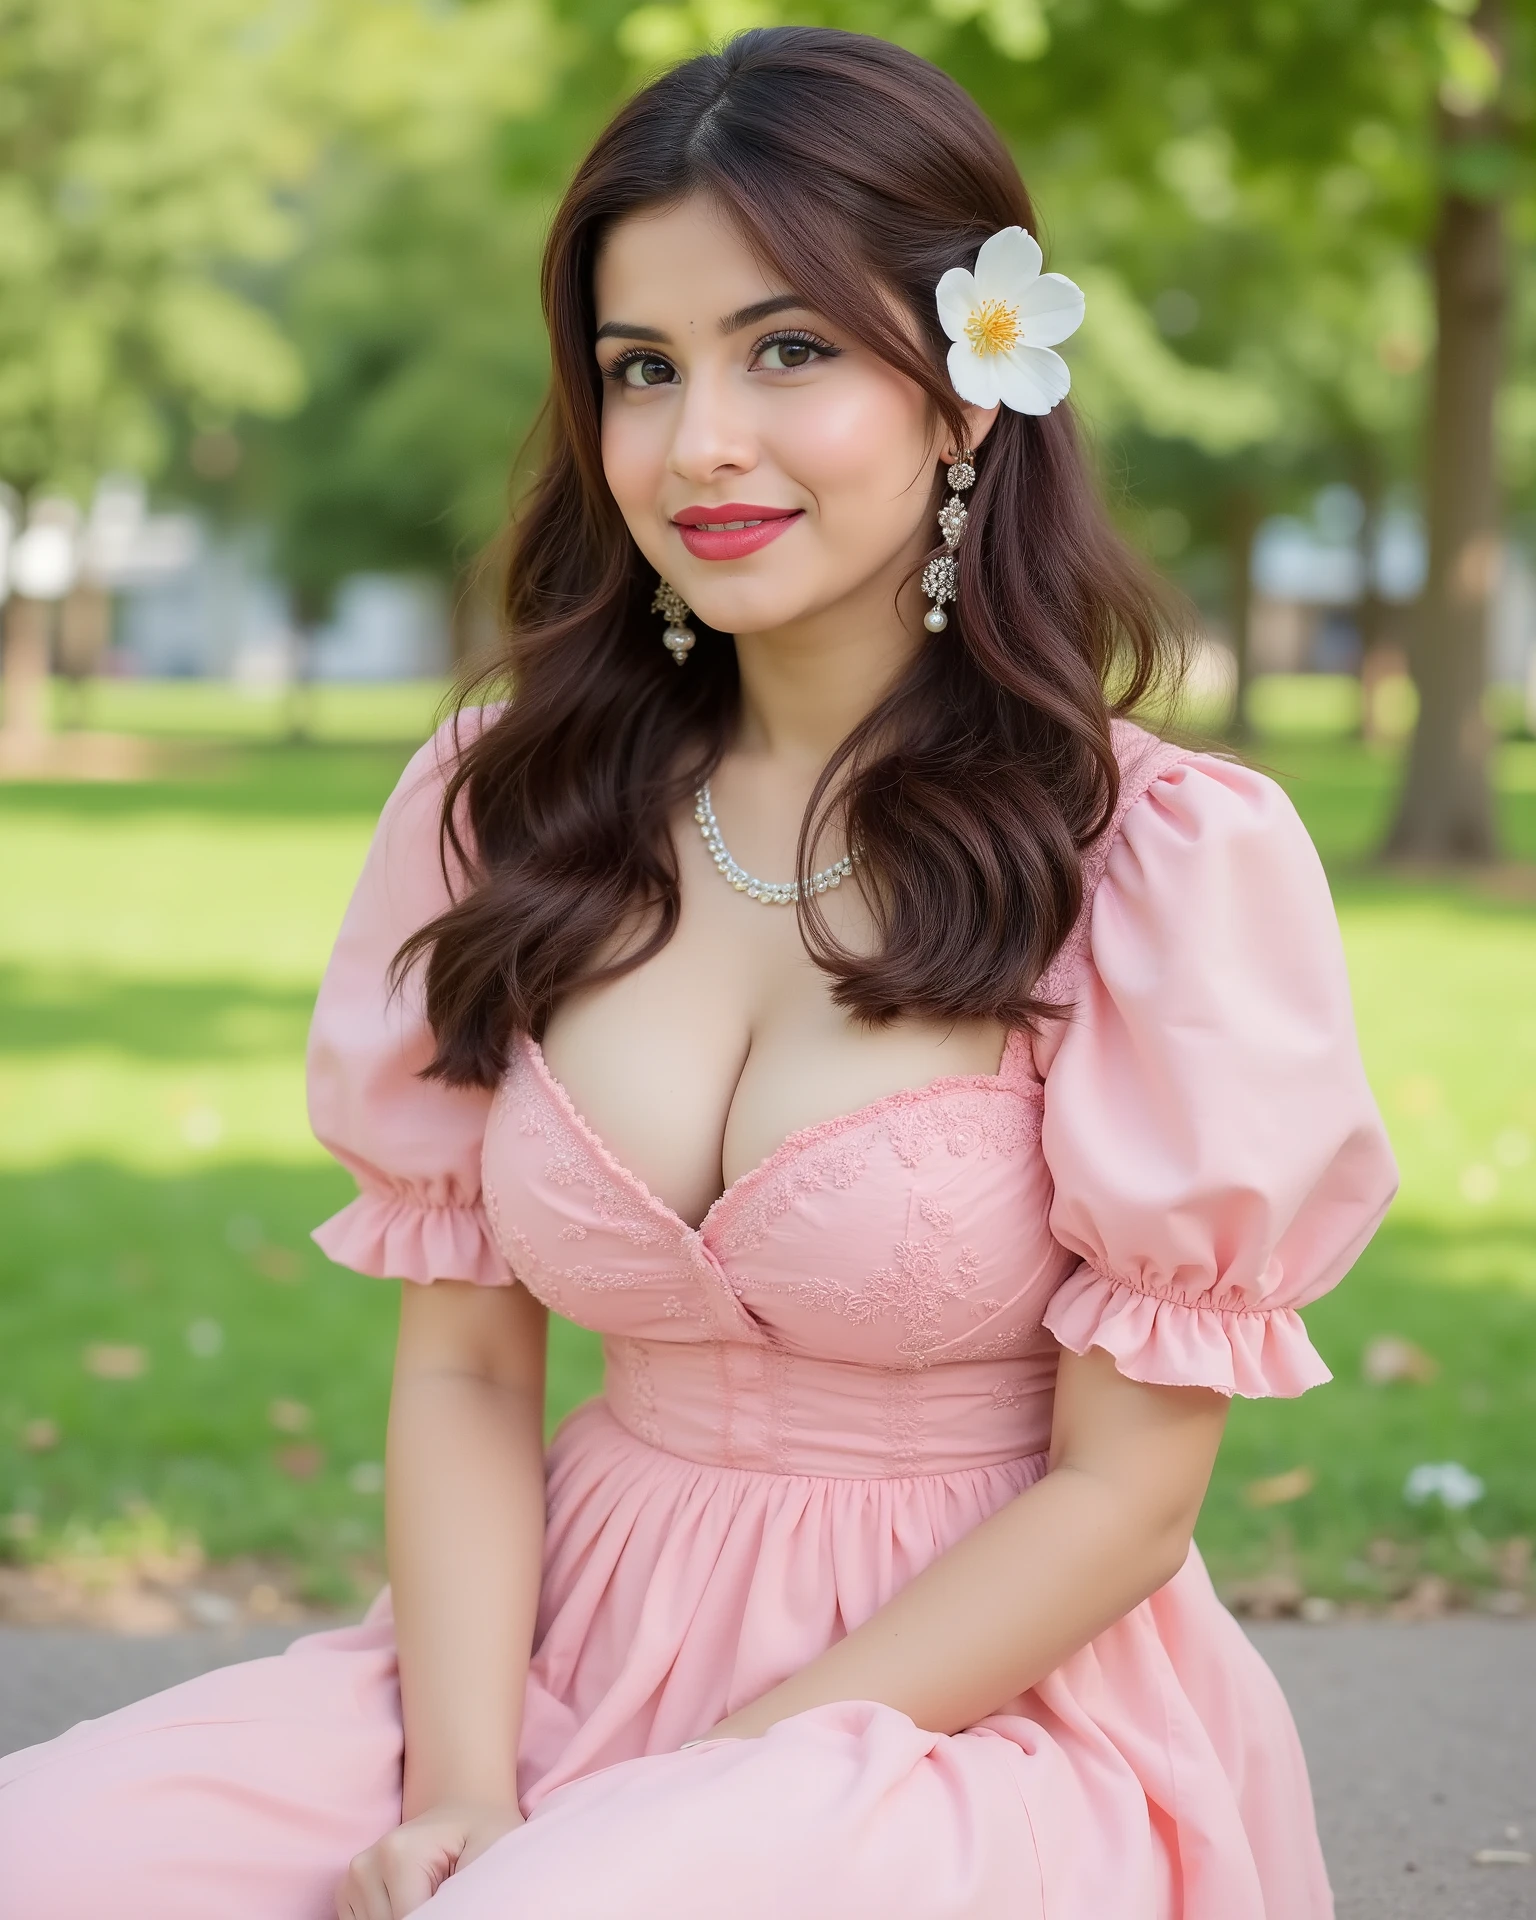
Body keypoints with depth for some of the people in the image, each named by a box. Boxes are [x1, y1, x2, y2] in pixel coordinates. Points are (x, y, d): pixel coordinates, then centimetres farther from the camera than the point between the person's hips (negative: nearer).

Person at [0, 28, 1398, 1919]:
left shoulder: (1177, 856, -9)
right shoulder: (502, 806, 4)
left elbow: (1126, 1491, -8)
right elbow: (461, 1363, 4)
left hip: (983, 1702, -4)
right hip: (561, 1655, 4)